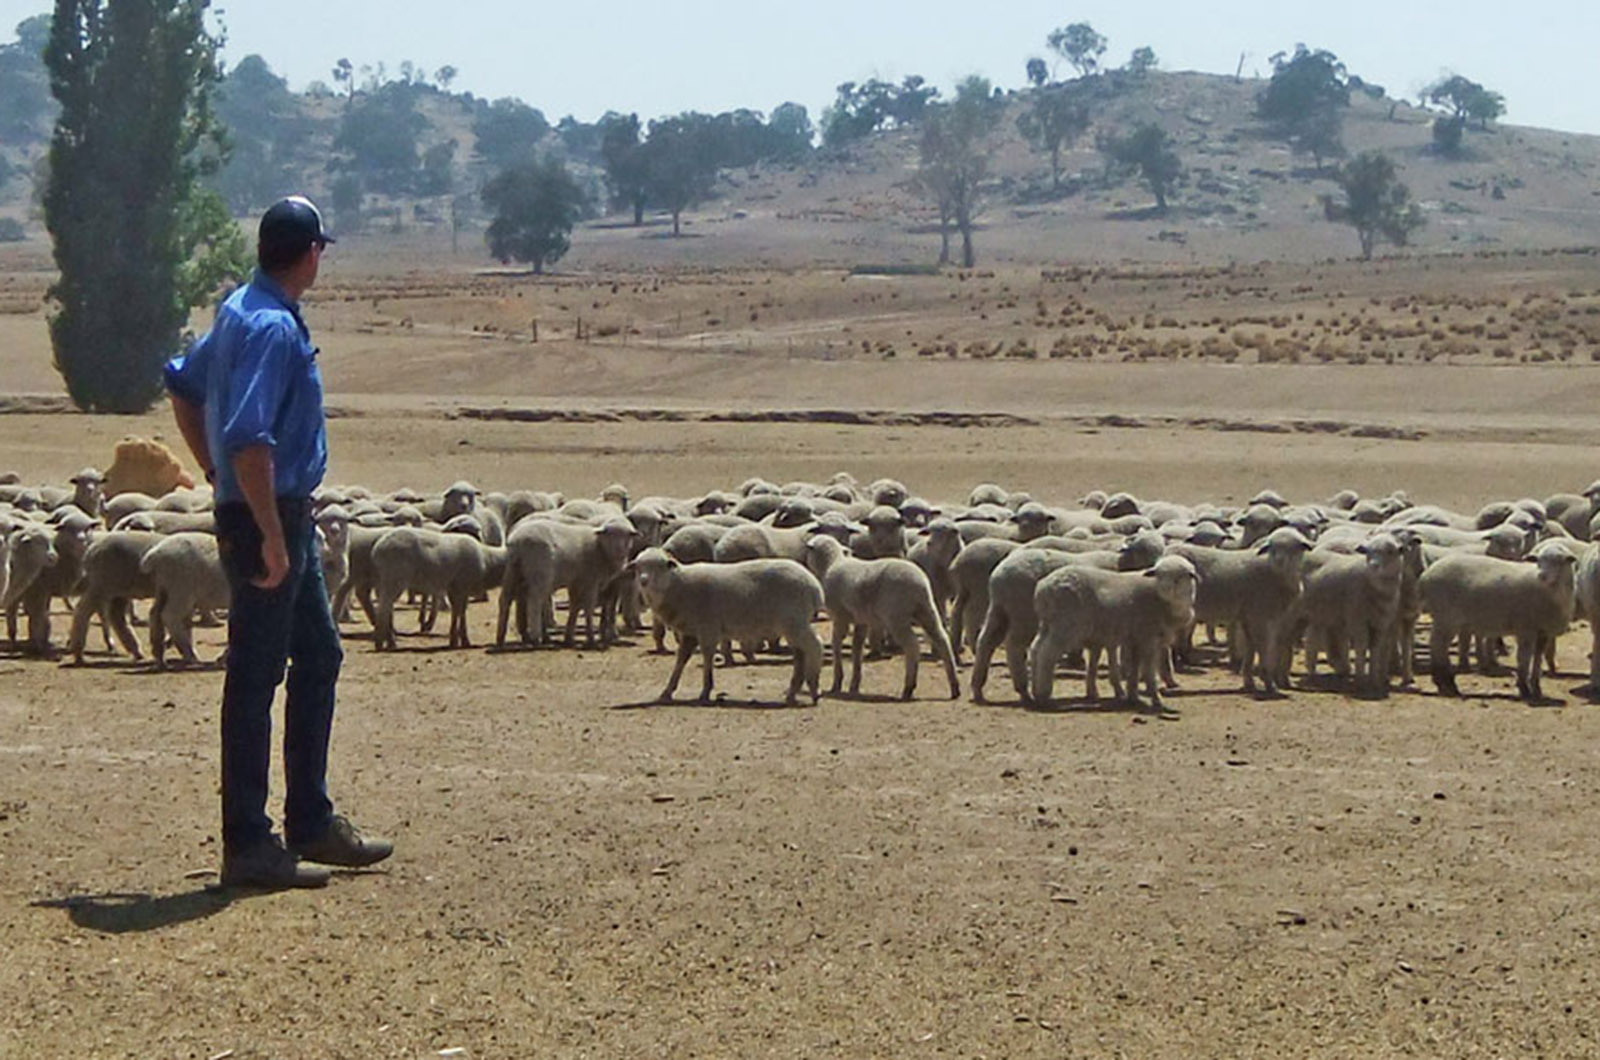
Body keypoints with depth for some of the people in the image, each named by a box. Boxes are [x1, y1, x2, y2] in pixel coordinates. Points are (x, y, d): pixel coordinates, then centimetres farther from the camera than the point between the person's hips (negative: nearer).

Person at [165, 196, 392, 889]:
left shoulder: (239, 311, 12)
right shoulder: (273, 327, -19)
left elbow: (183, 387, 24)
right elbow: (249, 439, -27)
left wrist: (216, 477, 23)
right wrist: (270, 536, -24)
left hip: (287, 517, 10)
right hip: (266, 516, -10)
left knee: (319, 656, 17)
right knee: (255, 677, -5)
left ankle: (311, 823, 24)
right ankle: (248, 846, 0)